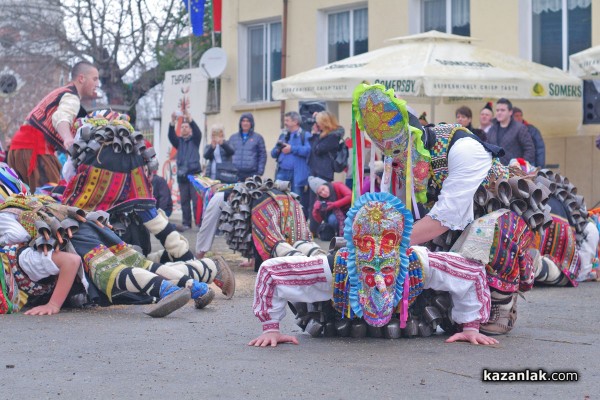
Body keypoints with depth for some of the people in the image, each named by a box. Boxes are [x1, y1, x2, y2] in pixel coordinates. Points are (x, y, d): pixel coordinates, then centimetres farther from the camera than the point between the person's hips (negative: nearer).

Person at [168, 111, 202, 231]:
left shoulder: (195, 140, 9)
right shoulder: (179, 141, 14)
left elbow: (198, 132, -11)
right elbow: (171, 136, -5)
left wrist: (190, 119, -28)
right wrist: (172, 123, -23)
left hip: (194, 173, -3)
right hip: (182, 174, 3)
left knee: (196, 200, -9)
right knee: (184, 201, 3)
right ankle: (186, 223, 7)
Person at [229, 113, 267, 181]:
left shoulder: (258, 138, 7)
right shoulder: (233, 137, 15)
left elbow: (262, 156, 5)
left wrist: (260, 172, -4)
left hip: (252, 173, -2)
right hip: (235, 174, 2)